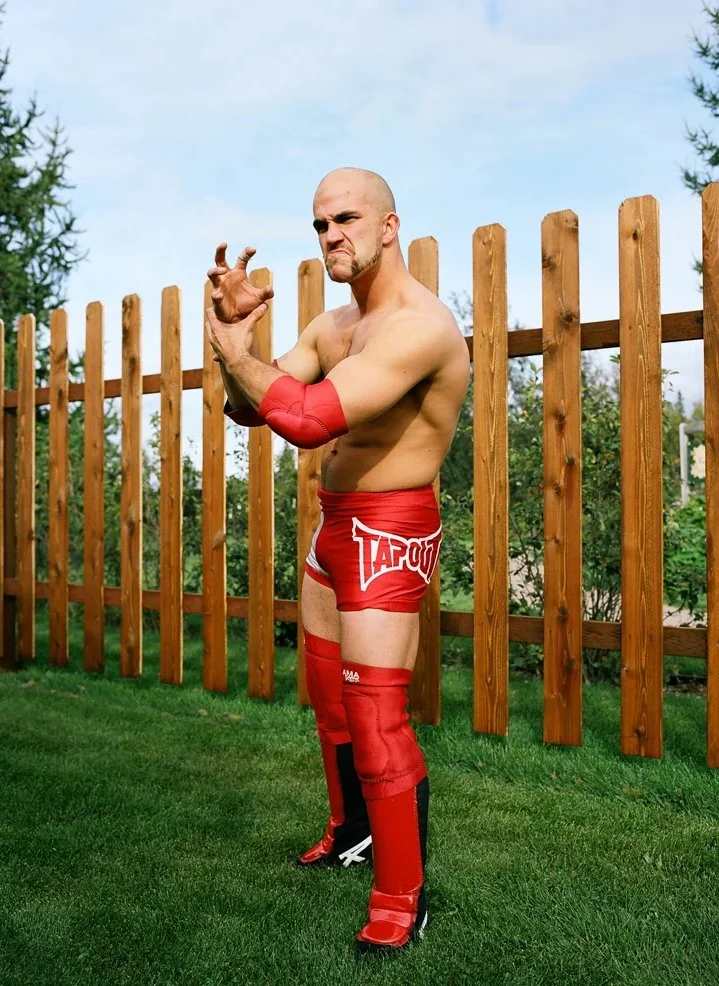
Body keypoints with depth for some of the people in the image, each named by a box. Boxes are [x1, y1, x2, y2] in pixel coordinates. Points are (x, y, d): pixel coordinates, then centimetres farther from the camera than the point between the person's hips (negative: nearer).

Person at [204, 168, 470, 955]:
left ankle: (401, 903, 9)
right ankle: (351, 831, 42)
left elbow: (308, 418, -33)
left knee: (377, 719, -7)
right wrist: (236, 327, -9)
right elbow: (248, 409, 7)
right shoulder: (332, 325, 9)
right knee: (328, 695, 20)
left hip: (390, 535, -9)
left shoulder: (420, 325, -21)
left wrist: (233, 352, -19)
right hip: (335, 524, 9)